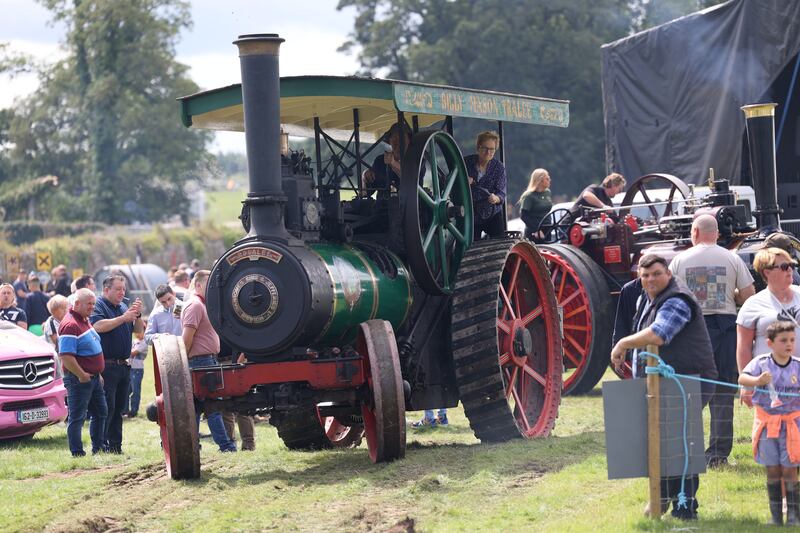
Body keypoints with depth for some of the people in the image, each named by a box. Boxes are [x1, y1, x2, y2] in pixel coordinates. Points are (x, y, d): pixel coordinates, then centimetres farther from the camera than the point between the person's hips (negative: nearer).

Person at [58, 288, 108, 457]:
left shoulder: (85, 321, 13)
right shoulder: (70, 325, -19)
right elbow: (66, 356, -26)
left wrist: (98, 373, 20)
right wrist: (82, 375, -21)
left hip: (94, 378, 10)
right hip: (79, 379, -10)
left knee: (101, 413, 17)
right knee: (77, 417, -3)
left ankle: (99, 448, 28)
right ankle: (77, 453, 1)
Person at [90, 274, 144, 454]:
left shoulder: (123, 307, 17)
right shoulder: (98, 306, -5)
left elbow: (139, 330, 15)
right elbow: (99, 326, -23)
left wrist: (137, 315, -4)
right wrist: (123, 318, -23)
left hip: (123, 365, 7)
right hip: (106, 365, -7)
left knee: (119, 408, 9)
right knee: (106, 407, -10)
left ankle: (115, 445, 14)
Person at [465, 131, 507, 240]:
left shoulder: (499, 168, -6)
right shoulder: (466, 162, -4)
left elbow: (501, 193, -14)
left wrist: (496, 198, -38)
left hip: (493, 214, -1)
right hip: (470, 215, 1)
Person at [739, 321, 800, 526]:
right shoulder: (761, 363, -6)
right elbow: (742, 378, -15)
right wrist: (757, 380, -33)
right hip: (767, 422, 0)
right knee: (772, 471, 5)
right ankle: (776, 515, 13)